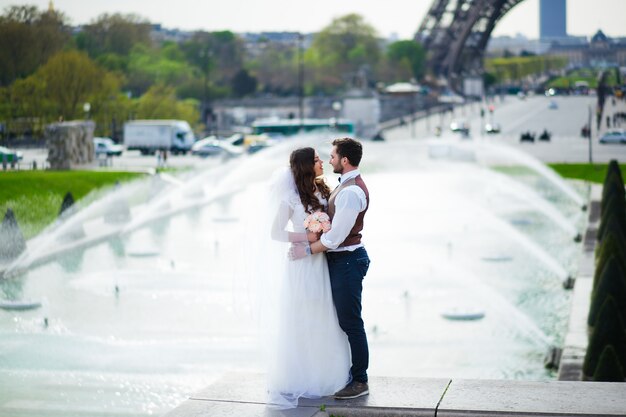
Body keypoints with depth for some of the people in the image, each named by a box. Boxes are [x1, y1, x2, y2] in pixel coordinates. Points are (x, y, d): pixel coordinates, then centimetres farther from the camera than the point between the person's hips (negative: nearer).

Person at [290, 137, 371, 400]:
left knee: (351, 322, -3)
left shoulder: (351, 192, -21)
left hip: (347, 261, -11)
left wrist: (307, 250, -16)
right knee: (345, 320, 17)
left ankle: (360, 381, 5)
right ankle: (350, 373, 27)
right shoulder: (348, 185, 12)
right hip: (342, 258, 11)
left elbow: (336, 235, -23)